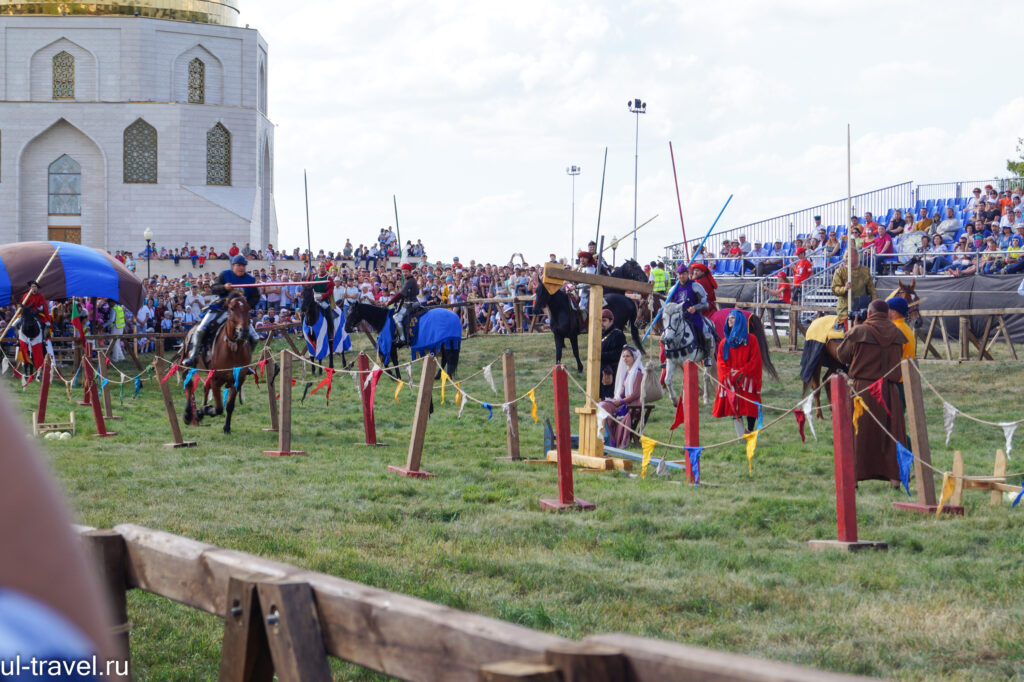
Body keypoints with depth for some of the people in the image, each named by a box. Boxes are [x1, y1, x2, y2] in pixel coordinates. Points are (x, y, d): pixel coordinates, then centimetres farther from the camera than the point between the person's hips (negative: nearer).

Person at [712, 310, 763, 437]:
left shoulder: (751, 339, 0)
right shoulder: (725, 341, 12)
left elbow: (755, 360, -5)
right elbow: (720, 361, 8)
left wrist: (741, 372, -13)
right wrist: (729, 373, -10)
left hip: (747, 381, -3)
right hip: (730, 382, 3)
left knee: (750, 408, -7)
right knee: (734, 409, -1)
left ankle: (750, 431, 8)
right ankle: (741, 436, 2)